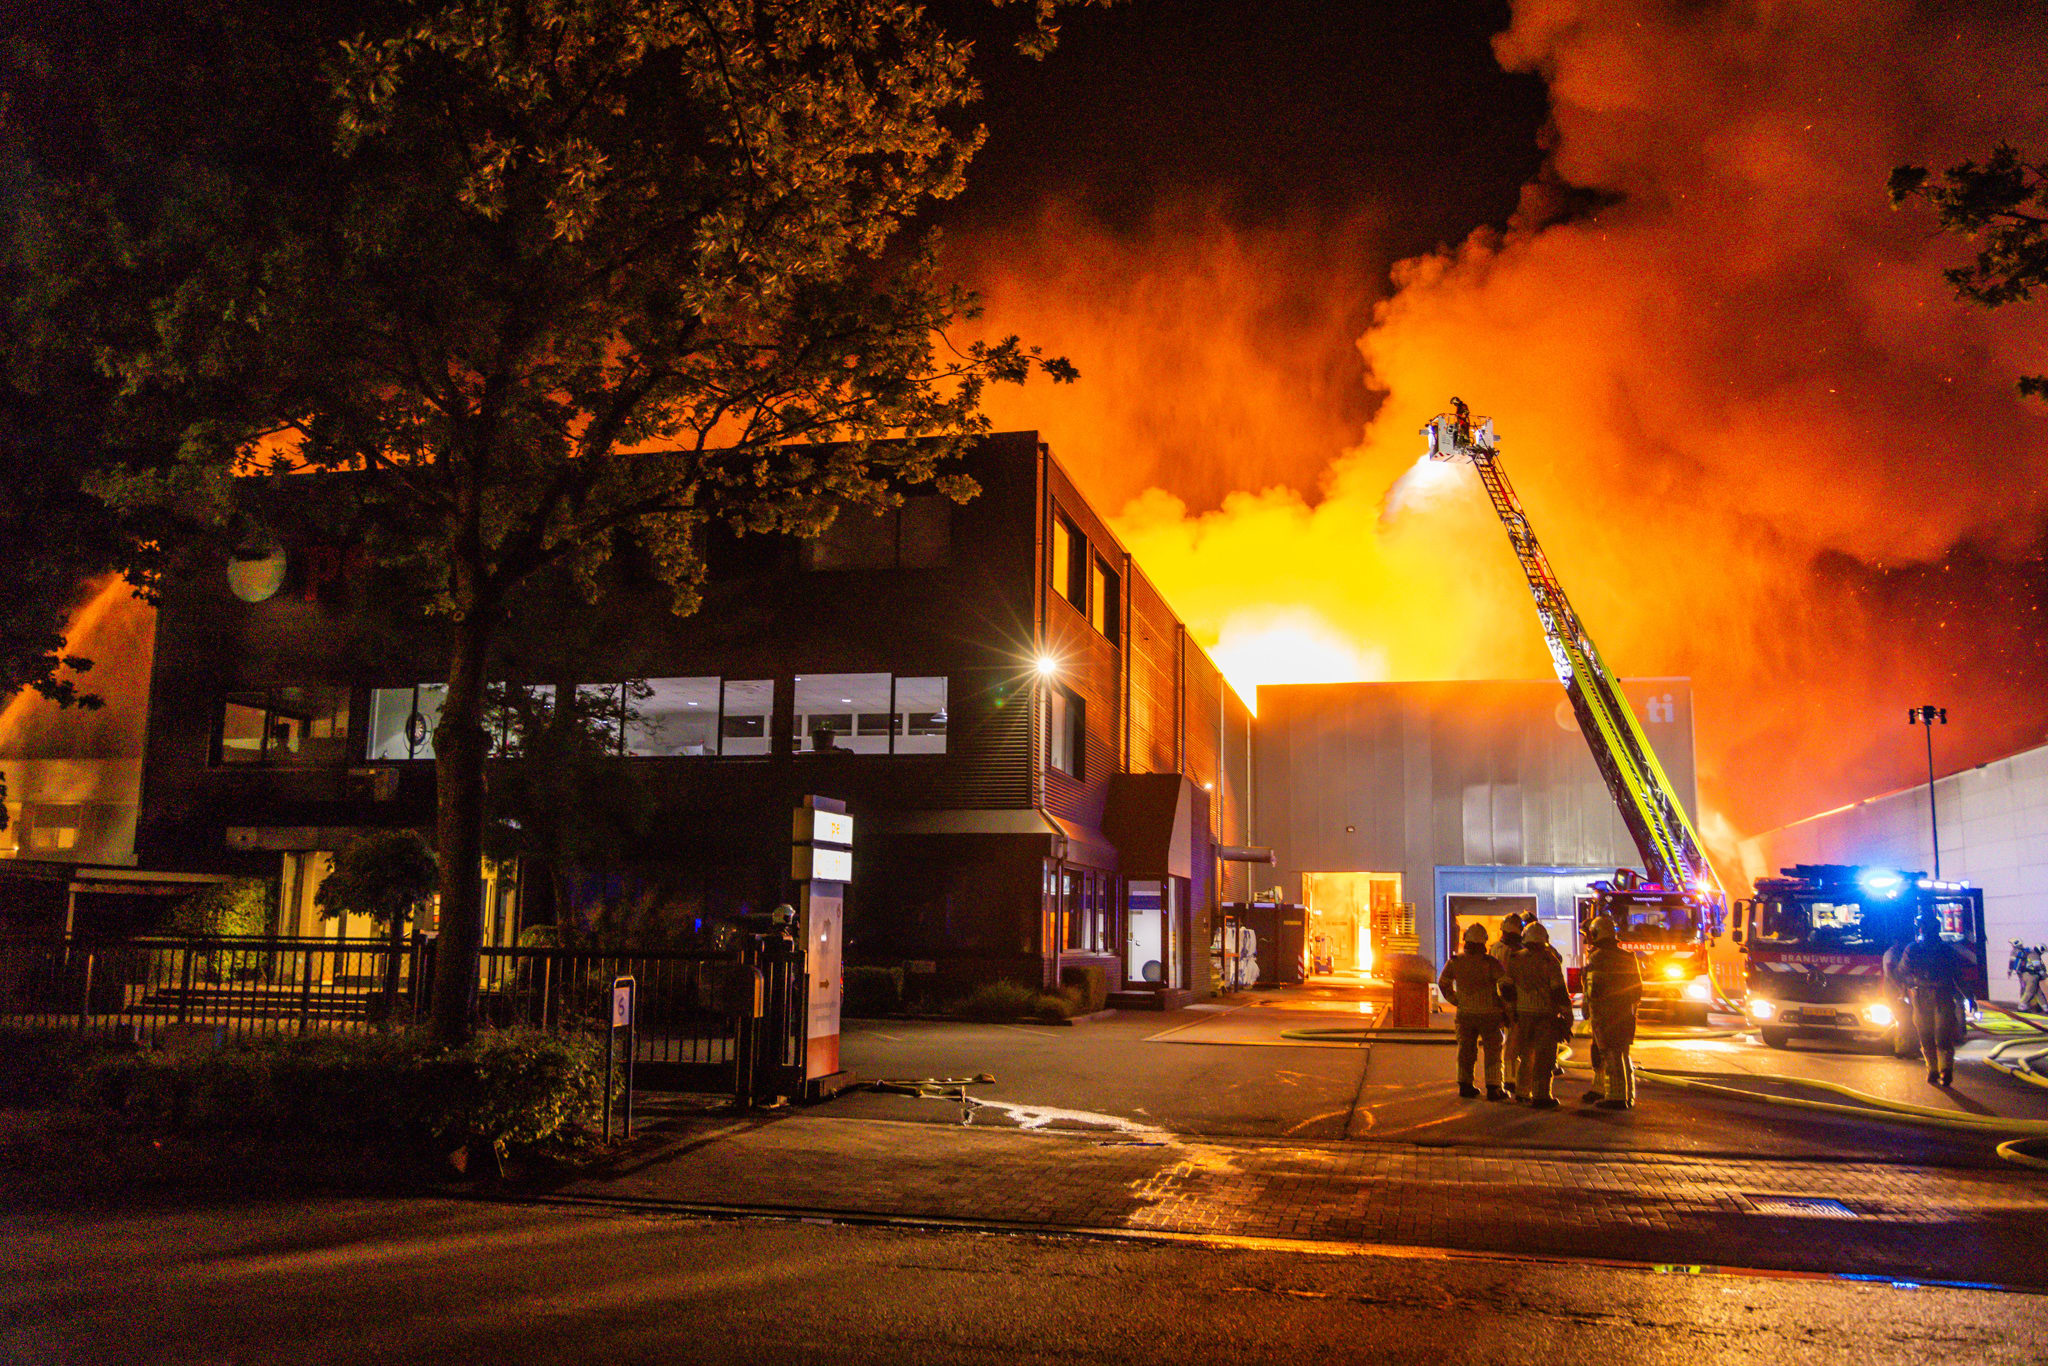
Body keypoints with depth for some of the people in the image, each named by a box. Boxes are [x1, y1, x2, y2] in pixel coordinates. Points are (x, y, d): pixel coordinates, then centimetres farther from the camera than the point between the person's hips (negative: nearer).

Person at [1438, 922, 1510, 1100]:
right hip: (1488, 1012, -3)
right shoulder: (1490, 962, -15)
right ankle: (1492, 1088, 4)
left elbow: (1443, 983, 8)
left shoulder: (1455, 961, -3)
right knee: (1492, 1050, 6)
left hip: (1465, 1012, 3)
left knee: (1466, 1048, 15)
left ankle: (1465, 1085, 19)